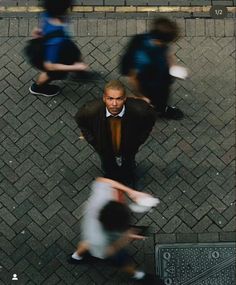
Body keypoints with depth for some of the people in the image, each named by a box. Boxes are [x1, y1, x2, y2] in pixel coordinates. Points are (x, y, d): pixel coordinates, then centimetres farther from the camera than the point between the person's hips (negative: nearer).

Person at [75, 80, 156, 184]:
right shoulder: (91, 110, -38)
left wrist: (138, 142, -12)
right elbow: (79, 119, -13)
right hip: (105, 150, 0)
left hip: (129, 149, 0)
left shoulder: (139, 110, -40)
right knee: (108, 167, 34)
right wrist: (93, 141, -12)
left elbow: (151, 118, -15)